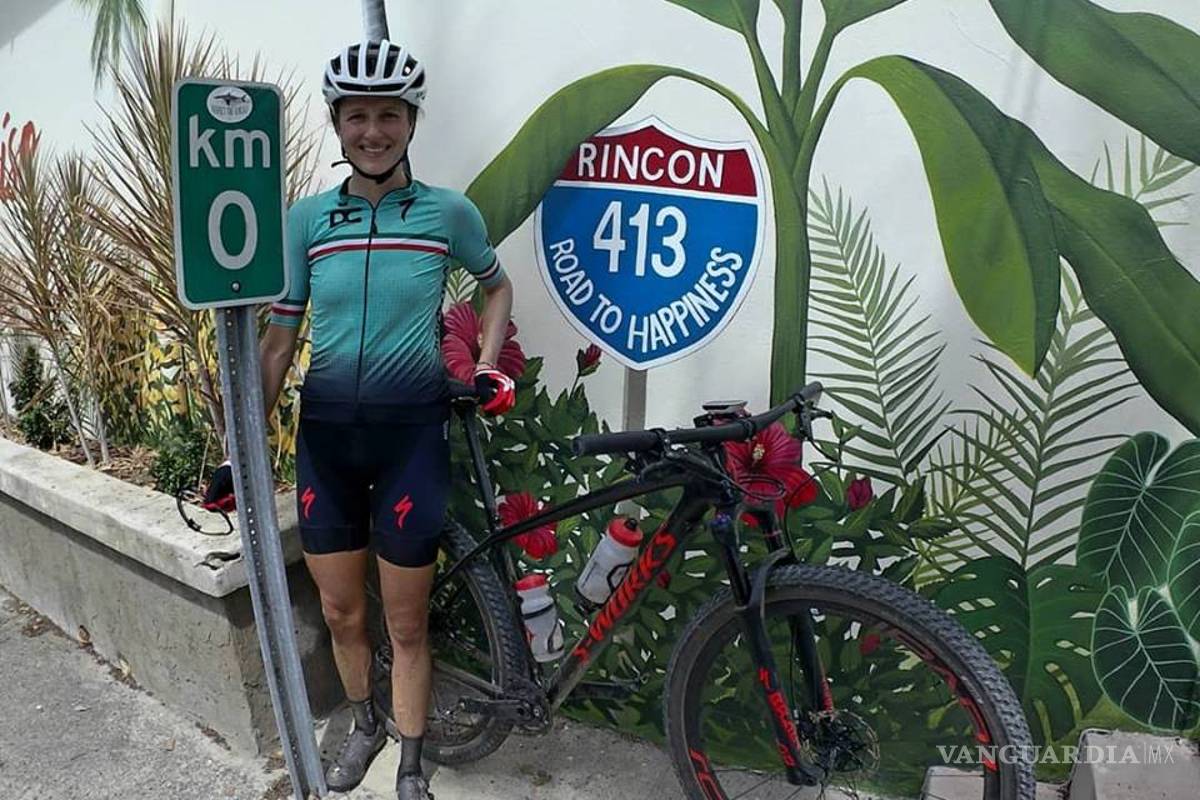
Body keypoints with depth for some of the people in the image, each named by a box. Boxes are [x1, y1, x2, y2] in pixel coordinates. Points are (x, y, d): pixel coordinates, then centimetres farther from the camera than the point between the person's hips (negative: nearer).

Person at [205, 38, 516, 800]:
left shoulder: (449, 211, -6)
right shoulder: (307, 217, 0)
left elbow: (498, 285, 13)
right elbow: (279, 339, 3)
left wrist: (488, 366, 0)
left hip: (412, 428, -2)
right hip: (326, 430, 3)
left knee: (406, 623, 7)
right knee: (341, 609, 16)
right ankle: (365, 724, 44)